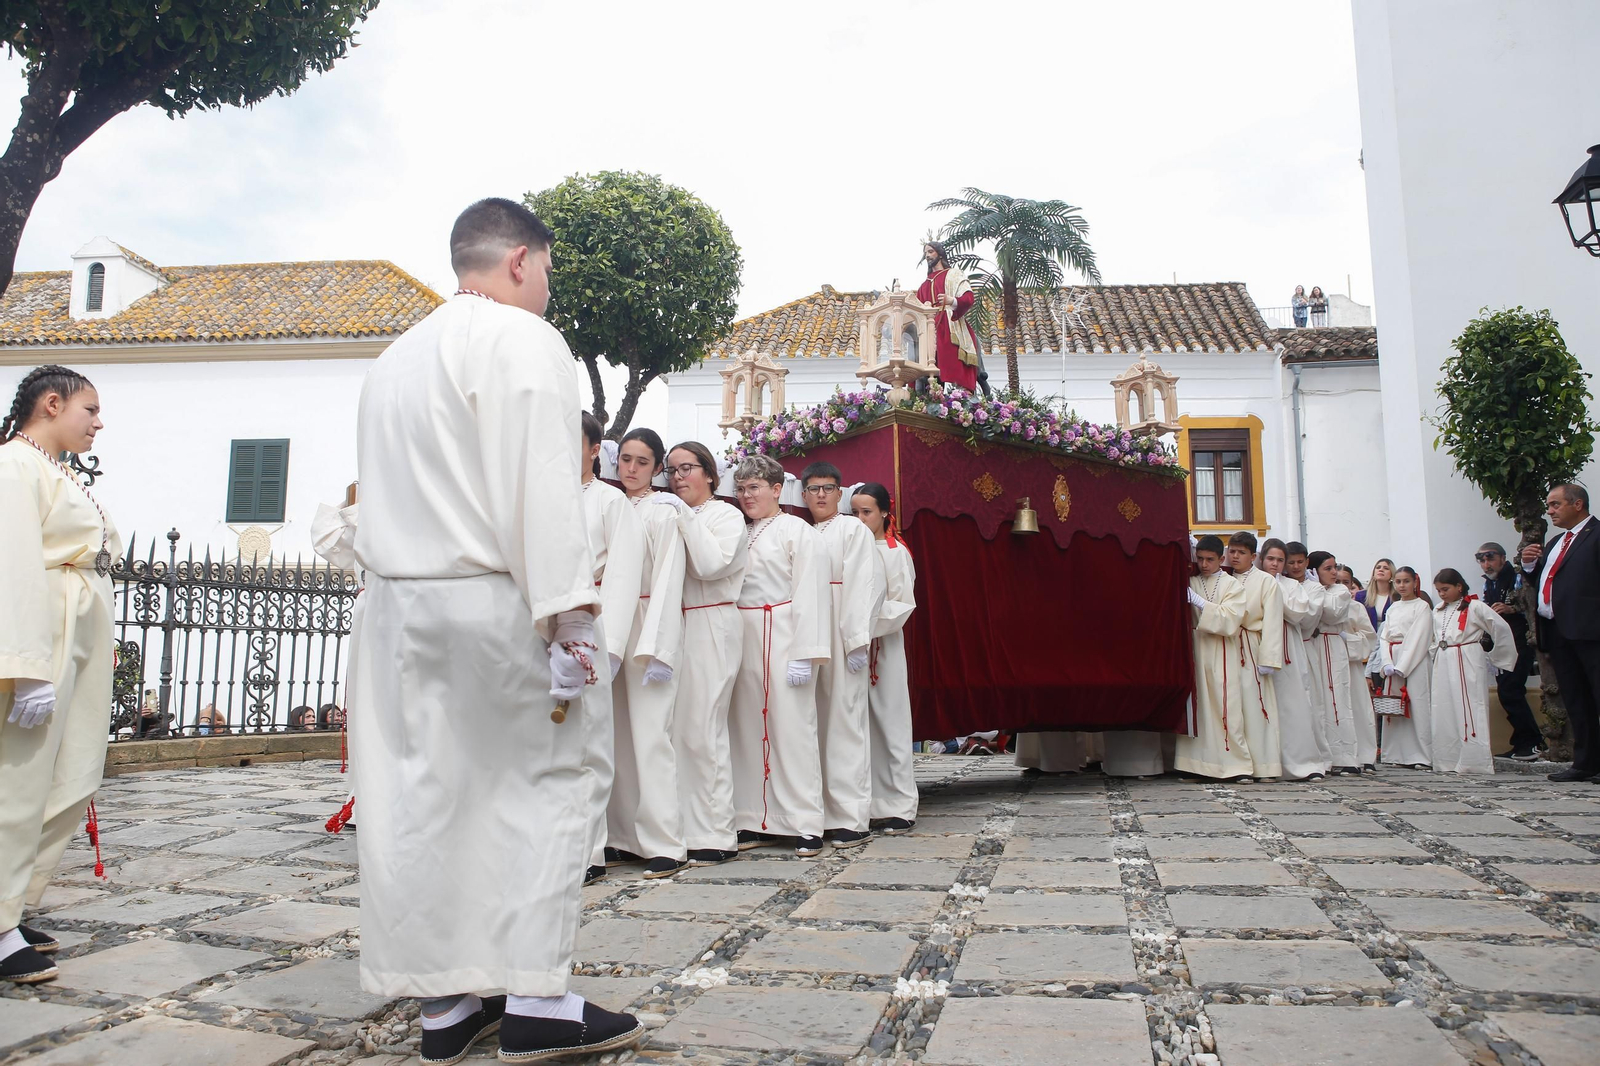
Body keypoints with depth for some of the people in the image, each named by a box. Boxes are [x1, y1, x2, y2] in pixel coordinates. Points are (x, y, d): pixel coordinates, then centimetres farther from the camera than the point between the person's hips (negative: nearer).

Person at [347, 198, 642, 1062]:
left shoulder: (396, 356, 20)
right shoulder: (524, 340, -6)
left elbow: (380, 495, 17)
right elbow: (542, 488, -15)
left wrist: (390, 579, 17)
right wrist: (569, 618, -16)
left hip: (395, 600, 8)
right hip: (491, 600, -8)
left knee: (423, 795, 8)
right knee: (545, 783, 1)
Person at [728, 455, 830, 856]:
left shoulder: (799, 532, -1)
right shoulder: (740, 536, 18)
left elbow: (809, 595, -8)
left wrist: (804, 653, -14)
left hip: (782, 638, -6)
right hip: (744, 640, 6)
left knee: (792, 728, -5)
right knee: (748, 728, 6)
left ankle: (806, 825, 1)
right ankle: (756, 822, 13)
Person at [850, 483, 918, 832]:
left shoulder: (895, 552, -3)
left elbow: (903, 605, -7)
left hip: (884, 646, -4)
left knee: (889, 723, 0)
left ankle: (899, 807, 8)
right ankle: (864, 805, 13)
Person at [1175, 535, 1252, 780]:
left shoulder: (1232, 586, 6)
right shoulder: (1190, 583, 13)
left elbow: (1229, 619, -9)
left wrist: (1198, 602, -15)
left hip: (1221, 653, -2)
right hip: (1194, 649, 2)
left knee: (1225, 709, -5)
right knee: (1196, 708, -2)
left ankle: (1235, 765, 0)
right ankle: (1196, 763, 1)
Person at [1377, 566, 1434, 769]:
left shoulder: (1422, 606, 0)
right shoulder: (1392, 608, 17)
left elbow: (1419, 639, -8)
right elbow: (1384, 637, 11)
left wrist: (1401, 667, -13)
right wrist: (1387, 664, -4)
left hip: (1416, 661, -5)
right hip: (1393, 662, 6)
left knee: (1417, 706, -9)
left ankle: (1422, 757, -7)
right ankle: (1398, 755, 6)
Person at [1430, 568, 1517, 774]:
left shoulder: (1474, 607, -4)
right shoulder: (1438, 611, 15)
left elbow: (1502, 628, -7)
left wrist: (1496, 657, -1)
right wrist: (1436, 654, 15)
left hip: (1468, 664, -6)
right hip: (1443, 666, 6)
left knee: (1470, 711, -8)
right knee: (1443, 713, 4)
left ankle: (1474, 761, -5)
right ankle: (1448, 761, 9)